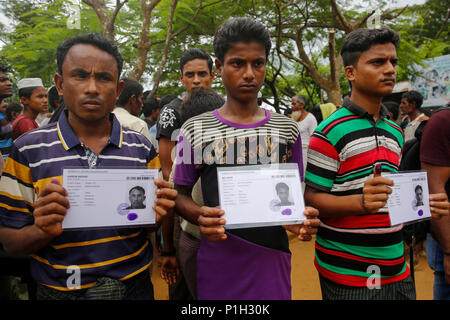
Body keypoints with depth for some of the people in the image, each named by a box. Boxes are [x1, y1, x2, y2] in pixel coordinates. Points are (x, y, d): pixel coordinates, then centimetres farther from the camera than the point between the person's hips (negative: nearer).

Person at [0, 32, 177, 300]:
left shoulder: (142, 149, -4)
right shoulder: (29, 150, -8)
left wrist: (158, 214, -16)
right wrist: (44, 231, -23)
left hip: (135, 287, 2)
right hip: (59, 290, -1)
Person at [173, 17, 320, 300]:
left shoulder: (287, 129, 4)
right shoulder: (195, 129, -2)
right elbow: (181, 193, 4)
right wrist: (200, 216, -18)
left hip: (272, 258, 2)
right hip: (217, 262, -1)